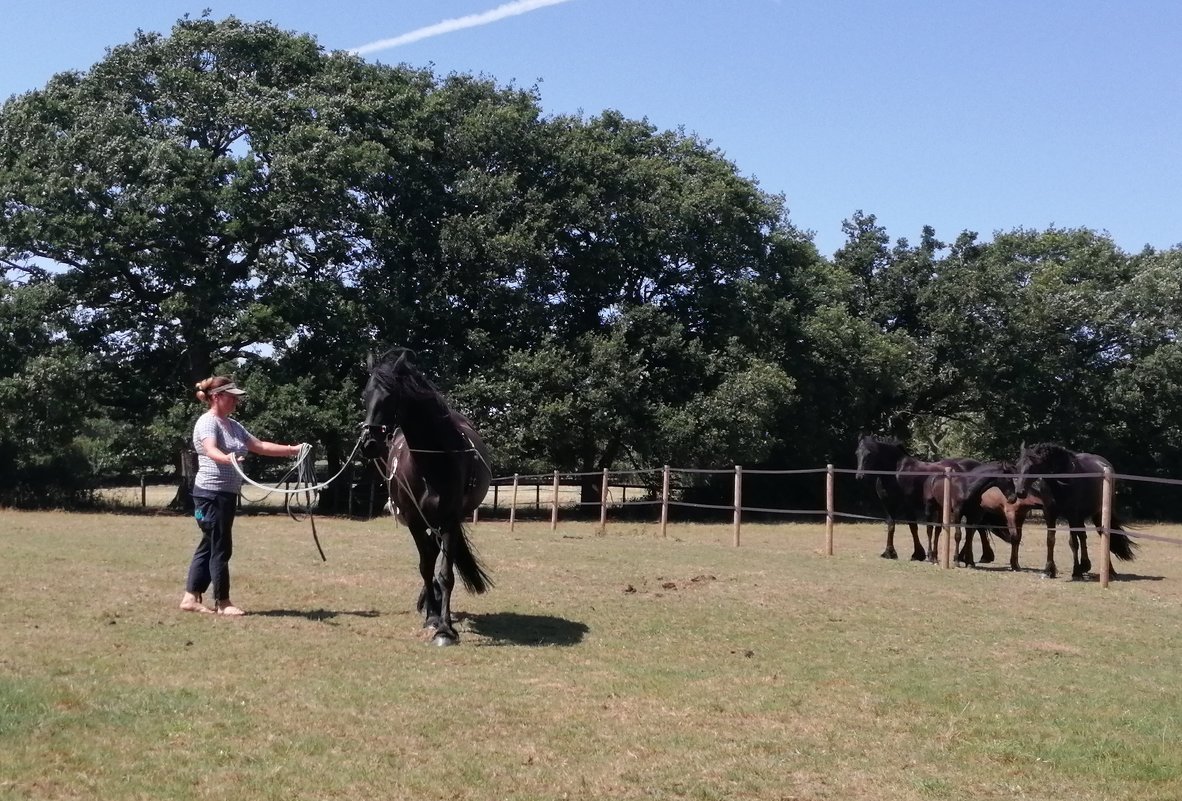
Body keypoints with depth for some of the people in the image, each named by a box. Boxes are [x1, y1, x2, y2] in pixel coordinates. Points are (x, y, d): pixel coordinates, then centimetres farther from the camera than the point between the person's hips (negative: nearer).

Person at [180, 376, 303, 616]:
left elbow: (260, 446, 15)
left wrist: (292, 450, 8)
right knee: (221, 548, -4)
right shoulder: (207, 422, -12)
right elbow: (210, 450, -31)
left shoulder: (233, 425, 16)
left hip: (226, 495, 9)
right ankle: (223, 602, 4)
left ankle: (191, 597, 17)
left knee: (209, 546, 12)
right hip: (212, 494, -9)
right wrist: (226, 458, -52)